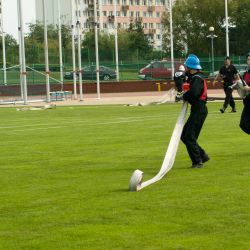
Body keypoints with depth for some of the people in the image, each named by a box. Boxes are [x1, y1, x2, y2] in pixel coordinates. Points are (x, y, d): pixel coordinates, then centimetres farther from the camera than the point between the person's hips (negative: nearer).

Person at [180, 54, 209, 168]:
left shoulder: (197, 78, -15)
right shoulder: (194, 77, 18)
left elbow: (194, 92, -31)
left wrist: (184, 96, -14)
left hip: (199, 110, -10)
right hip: (197, 109, 10)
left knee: (189, 137, -8)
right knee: (184, 136, 13)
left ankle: (197, 161, -4)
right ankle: (202, 156, 18)